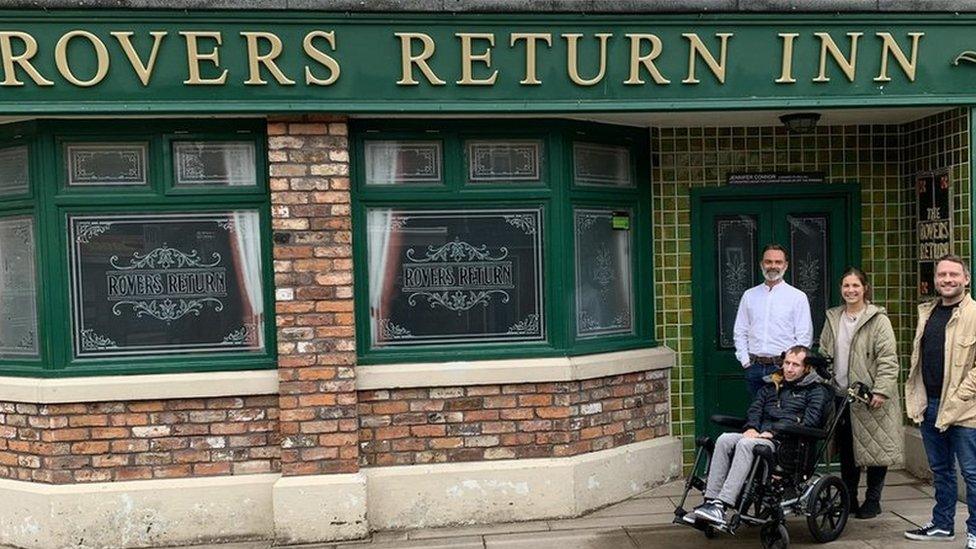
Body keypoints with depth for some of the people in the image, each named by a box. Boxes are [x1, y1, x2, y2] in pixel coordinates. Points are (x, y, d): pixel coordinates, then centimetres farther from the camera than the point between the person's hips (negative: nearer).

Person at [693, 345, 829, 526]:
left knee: (745, 444, -34)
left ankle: (722, 504, -42)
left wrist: (774, 432, -14)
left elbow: (809, 422, -5)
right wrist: (751, 428, -3)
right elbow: (755, 409, 19)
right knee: (724, 440, -24)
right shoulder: (772, 386, 28)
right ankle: (710, 500, -30)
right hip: (759, 435, 6)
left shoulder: (816, 390, 9)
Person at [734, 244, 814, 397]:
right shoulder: (749, 295, 11)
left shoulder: (798, 297, 2)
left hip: (783, 367, -3)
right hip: (754, 367, 3)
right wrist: (745, 360, 3)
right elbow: (740, 332, 13)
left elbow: (804, 338, -1)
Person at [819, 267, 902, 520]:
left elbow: (888, 358, -11)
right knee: (846, 450, 12)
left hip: (869, 396, -5)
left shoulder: (878, 319, -6)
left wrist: (881, 390, -18)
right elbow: (824, 353, 16)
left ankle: (873, 501, 18)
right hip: (841, 394, 5)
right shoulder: (833, 318, 11)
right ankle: (848, 499, 24)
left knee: (874, 449, 4)